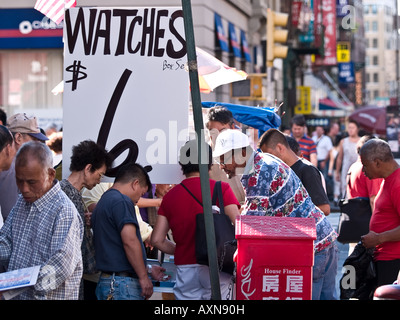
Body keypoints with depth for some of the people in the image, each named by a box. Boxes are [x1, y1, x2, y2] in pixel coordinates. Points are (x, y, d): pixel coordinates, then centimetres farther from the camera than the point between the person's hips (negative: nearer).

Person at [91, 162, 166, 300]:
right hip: (123, 283, -10)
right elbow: (130, 241, -19)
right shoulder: (121, 201, -10)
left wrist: (148, 269, 30)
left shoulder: (103, 202, 21)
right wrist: (143, 276, -14)